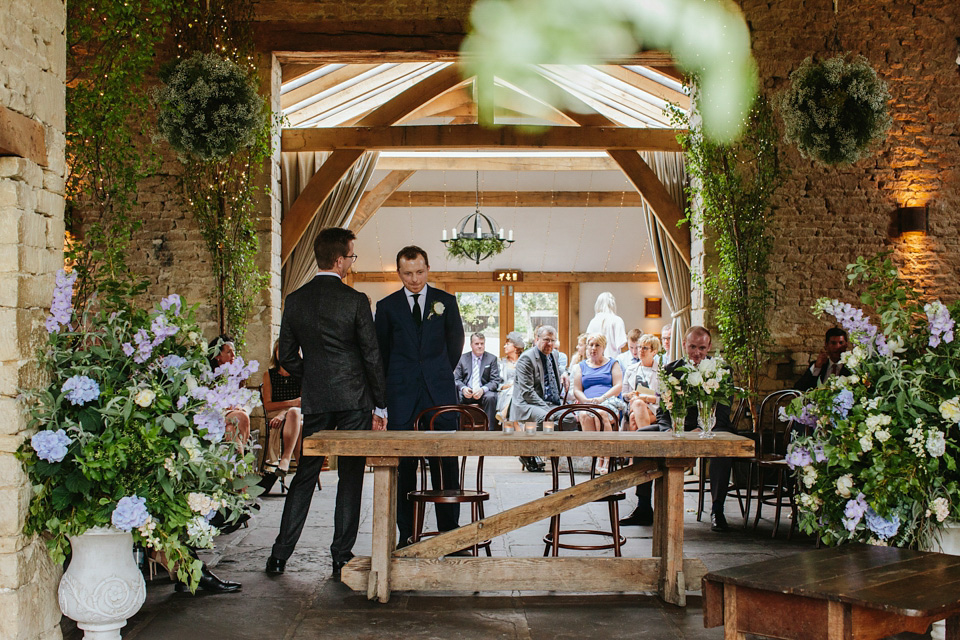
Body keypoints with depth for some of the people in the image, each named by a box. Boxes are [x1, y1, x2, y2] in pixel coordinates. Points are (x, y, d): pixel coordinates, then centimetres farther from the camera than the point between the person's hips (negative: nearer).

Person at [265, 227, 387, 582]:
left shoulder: (295, 300, 3)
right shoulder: (355, 300, -9)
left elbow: (287, 357, 7)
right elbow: (371, 355, -7)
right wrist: (380, 404, 1)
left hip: (314, 402, 4)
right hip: (354, 399, -4)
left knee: (304, 476, 13)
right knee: (350, 478, 5)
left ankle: (280, 554, 13)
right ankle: (341, 558, 9)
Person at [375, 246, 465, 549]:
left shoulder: (446, 301, 8)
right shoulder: (387, 306, 6)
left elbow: (456, 341, 20)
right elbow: (380, 351, 13)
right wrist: (387, 390, 13)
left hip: (440, 391, 0)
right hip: (402, 396, 0)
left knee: (446, 462, -2)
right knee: (404, 464, 1)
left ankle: (450, 531, 5)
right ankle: (407, 534, 8)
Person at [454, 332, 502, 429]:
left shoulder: (492, 359, 8)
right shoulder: (463, 358, 13)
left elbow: (495, 381, 2)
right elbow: (457, 379, 9)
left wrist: (483, 389, -19)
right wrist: (463, 388, -16)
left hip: (484, 393, -1)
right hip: (466, 392, 1)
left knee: (491, 397, -35)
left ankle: (489, 430, -30)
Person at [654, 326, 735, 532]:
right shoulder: (670, 370, 5)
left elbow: (721, 413, -10)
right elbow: (662, 410, 3)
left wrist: (700, 430, -28)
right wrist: (668, 429, -19)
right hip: (676, 428, 3)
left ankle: (717, 510, -26)